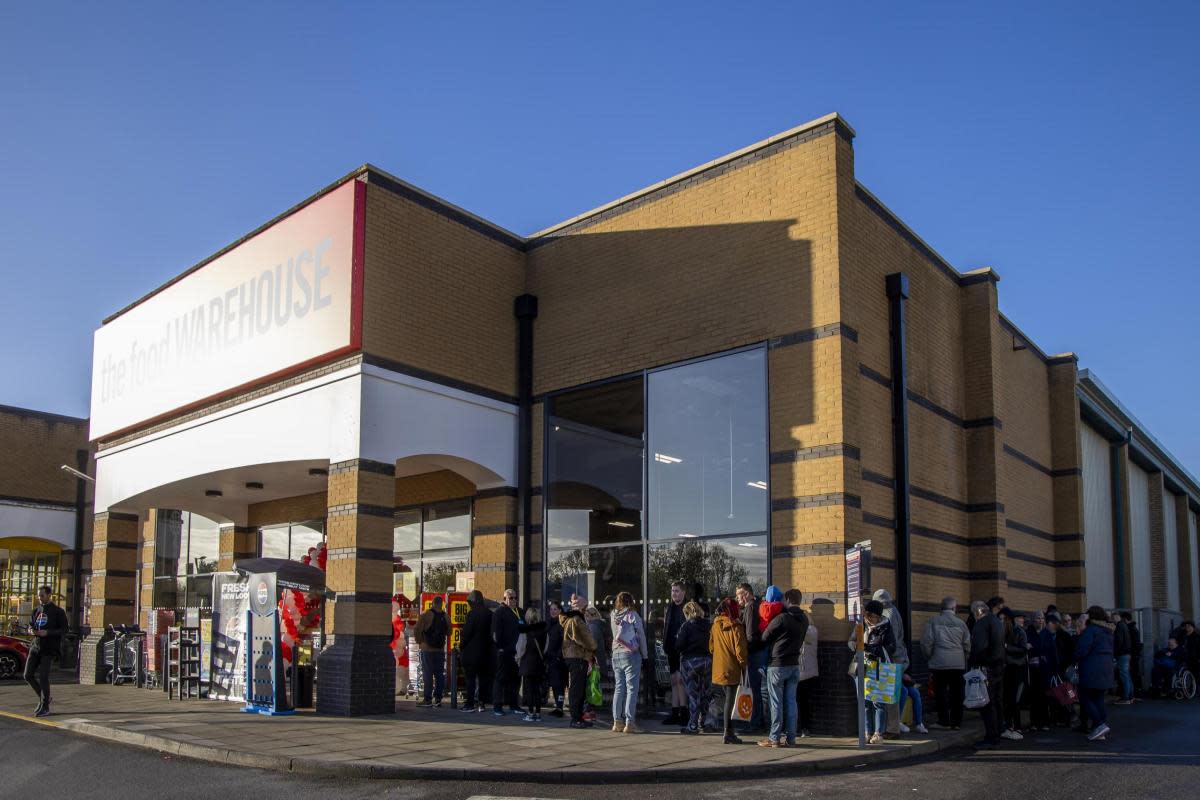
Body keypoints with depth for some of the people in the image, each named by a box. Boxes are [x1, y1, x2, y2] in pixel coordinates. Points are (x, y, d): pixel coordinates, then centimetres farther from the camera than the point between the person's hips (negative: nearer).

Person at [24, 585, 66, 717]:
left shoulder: (58, 611, -4)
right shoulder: (36, 610, 13)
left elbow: (64, 629, -7)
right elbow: (30, 626, 19)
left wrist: (47, 633, -21)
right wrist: (31, 631, -6)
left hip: (49, 648, -6)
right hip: (36, 647, 6)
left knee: (43, 677, -10)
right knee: (28, 675, 0)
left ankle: (45, 708, -1)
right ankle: (43, 698, 20)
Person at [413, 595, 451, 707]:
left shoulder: (426, 615, -9)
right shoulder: (445, 616, 3)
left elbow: (417, 631, -10)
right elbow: (448, 632, 11)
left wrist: (420, 642, 4)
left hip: (427, 649, -4)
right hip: (441, 650, 4)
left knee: (427, 675, -1)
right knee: (439, 675, 7)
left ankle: (428, 700, -2)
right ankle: (438, 699, 7)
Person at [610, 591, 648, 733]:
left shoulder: (614, 615, 6)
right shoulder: (632, 615, -6)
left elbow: (617, 636, 3)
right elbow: (641, 636, -3)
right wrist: (645, 655, 4)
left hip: (616, 655, 5)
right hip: (631, 655, -5)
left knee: (618, 688, 9)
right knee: (632, 688, -4)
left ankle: (617, 722, 7)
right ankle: (629, 723, -9)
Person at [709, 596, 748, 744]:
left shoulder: (715, 626, 4)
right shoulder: (735, 627, -14)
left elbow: (711, 647, 12)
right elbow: (740, 649, -14)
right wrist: (744, 666, -3)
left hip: (719, 669, 6)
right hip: (732, 669, -6)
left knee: (728, 698, 16)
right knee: (730, 700, -2)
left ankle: (729, 731, 19)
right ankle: (728, 734, -1)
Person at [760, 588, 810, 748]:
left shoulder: (781, 618, -16)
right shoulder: (804, 619, 4)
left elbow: (764, 638, -7)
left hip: (777, 665, -6)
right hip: (795, 664, 6)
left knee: (777, 703, -1)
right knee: (791, 702, 8)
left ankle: (774, 738, 2)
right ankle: (790, 737, 9)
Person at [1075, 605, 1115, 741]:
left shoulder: (1090, 630, -14)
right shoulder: (1108, 632, 14)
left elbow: (1082, 650, -17)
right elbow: (1110, 651, 19)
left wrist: (1076, 658, 0)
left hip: (1091, 671, -9)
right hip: (1106, 669, 9)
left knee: (1085, 698, -2)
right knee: (1098, 699, 10)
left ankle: (1100, 725, -14)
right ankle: (1099, 732, 8)